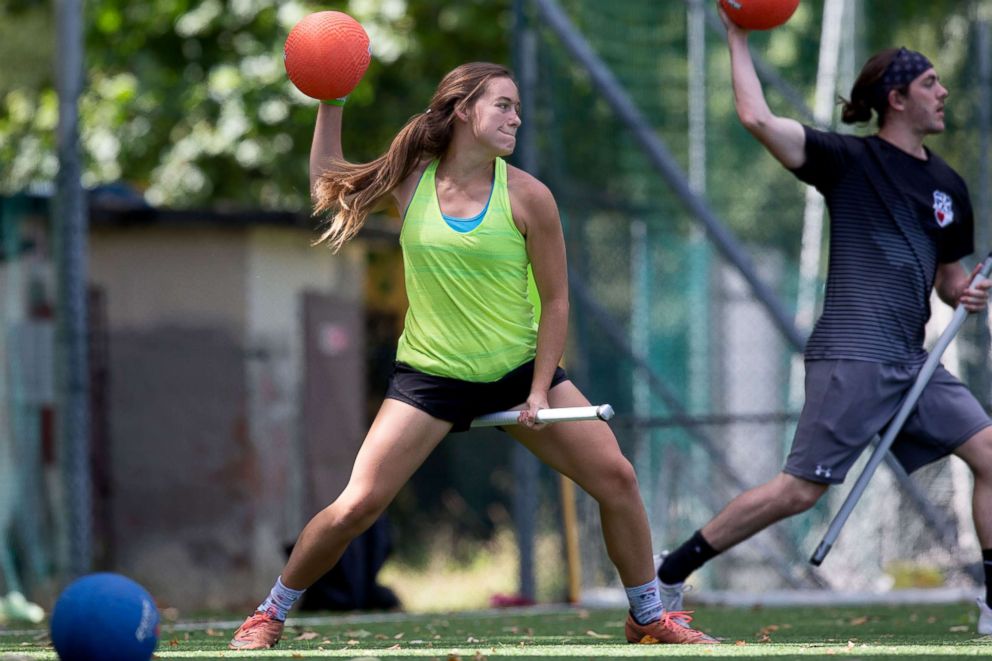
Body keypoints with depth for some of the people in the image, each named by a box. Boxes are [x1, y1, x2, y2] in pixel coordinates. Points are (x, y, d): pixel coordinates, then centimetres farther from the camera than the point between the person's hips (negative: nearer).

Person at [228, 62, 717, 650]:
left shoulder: (526, 197, -9)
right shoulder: (410, 180, -5)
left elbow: (555, 300, -5)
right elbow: (331, 188, 15)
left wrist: (540, 391, -11)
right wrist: (330, 104, 7)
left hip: (520, 367, 1)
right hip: (431, 375, -1)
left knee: (616, 476, -8)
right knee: (355, 507, -12)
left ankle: (649, 617, 11)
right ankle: (270, 615, 8)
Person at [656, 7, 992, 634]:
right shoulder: (850, 160, -4)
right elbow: (757, 117, -16)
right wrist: (739, 38, -5)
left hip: (911, 361, 7)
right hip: (852, 355, -7)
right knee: (802, 489, -9)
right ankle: (668, 575, 0)